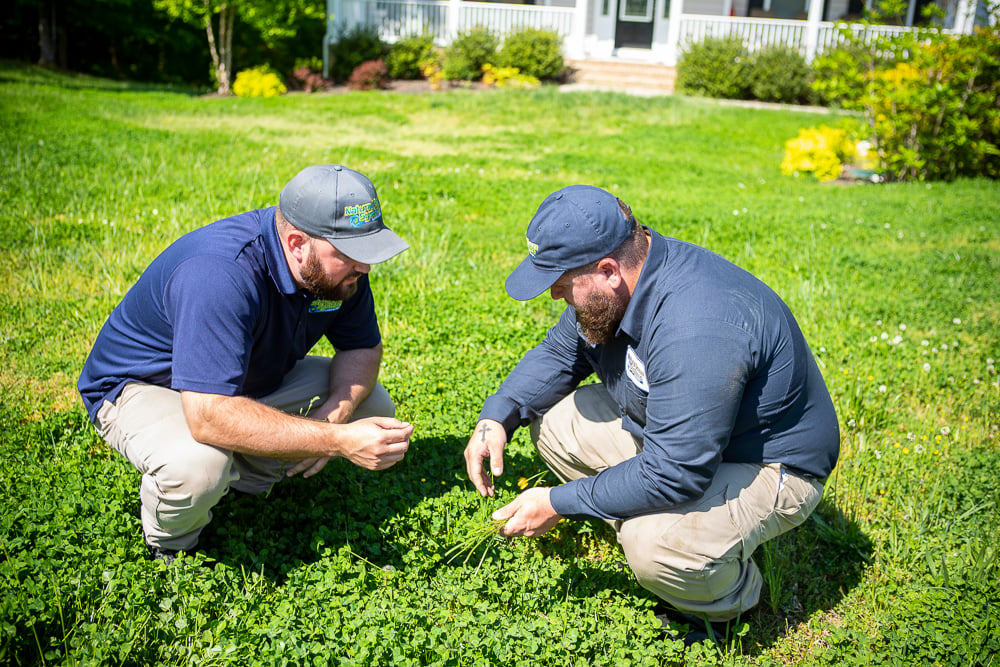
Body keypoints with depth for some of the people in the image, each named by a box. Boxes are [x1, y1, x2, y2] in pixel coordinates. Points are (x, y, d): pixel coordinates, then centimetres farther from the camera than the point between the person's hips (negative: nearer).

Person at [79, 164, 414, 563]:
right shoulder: (219, 275, -39)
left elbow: (362, 347, -2)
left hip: (255, 379, 7)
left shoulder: (340, 264, -16)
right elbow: (208, 415, -46)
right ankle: (170, 547, -4)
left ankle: (244, 481, 6)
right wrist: (338, 440, -48)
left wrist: (333, 415, -23)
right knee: (196, 464, -39)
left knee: (372, 408, -5)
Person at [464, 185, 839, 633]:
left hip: (766, 466, -8)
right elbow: (559, 353, 8)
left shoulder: (696, 327, -37)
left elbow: (677, 472, -36)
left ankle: (730, 597, 1)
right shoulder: (614, 285, -8)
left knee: (656, 546, -34)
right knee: (552, 420, -1)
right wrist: (498, 417, -9)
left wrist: (561, 504, -27)